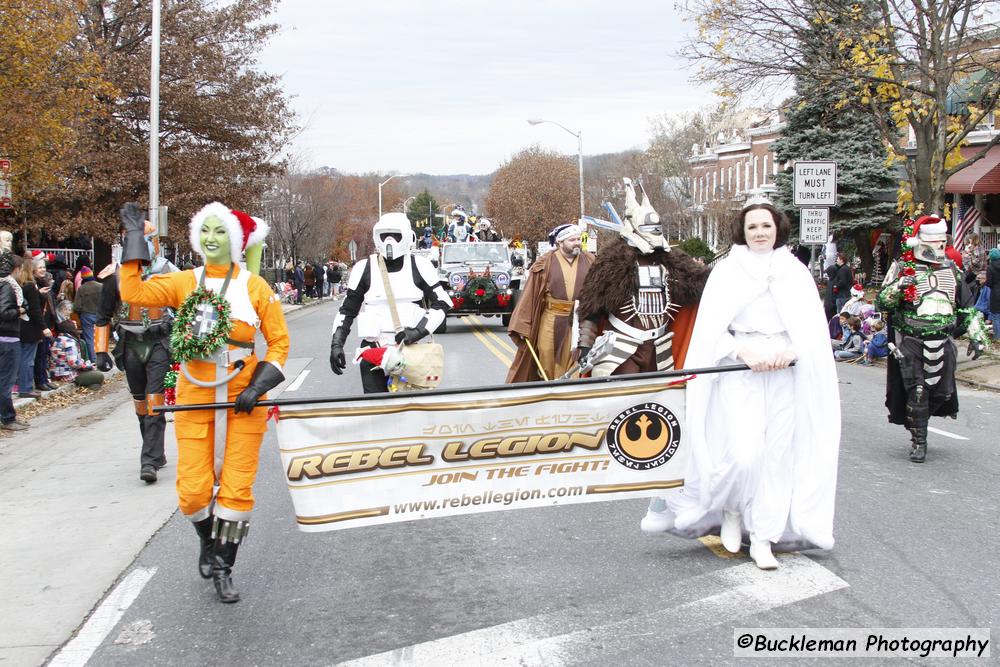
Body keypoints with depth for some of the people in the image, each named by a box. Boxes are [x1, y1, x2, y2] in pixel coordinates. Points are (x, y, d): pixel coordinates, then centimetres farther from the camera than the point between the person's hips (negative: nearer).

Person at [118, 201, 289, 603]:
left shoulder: (255, 287, -1)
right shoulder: (185, 283, 2)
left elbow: (279, 342, 2)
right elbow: (133, 292, -13)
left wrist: (258, 387, -10)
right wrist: (135, 235, -11)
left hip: (243, 402, -1)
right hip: (194, 400, 1)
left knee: (237, 489, 2)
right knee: (193, 491, 1)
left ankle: (223, 568, 20)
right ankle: (209, 542, 33)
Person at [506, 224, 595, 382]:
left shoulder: (590, 262, 4)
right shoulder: (546, 263, 0)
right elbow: (530, 293, -2)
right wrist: (523, 326, -7)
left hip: (580, 322, 1)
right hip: (551, 321, -1)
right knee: (546, 362, 6)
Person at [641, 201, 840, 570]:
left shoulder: (795, 272, 10)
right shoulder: (727, 271, 4)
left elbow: (813, 325, 3)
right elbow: (710, 329, -1)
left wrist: (791, 351, -16)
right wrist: (744, 351, -16)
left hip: (785, 375, 3)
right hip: (739, 373, -2)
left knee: (777, 455, 2)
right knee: (743, 453, -14)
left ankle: (763, 539, 12)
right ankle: (732, 510, 17)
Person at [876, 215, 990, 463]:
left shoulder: (950, 268, 12)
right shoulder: (902, 268, -1)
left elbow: (967, 306, 18)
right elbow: (881, 303, -7)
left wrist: (977, 334, 9)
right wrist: (898, 287, -26)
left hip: (943, 343, 4)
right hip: (911, 342, -4)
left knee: (943, 392, 4)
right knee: (917, 393, -8)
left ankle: (915, 421, 29)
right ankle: (918, 442, 3)